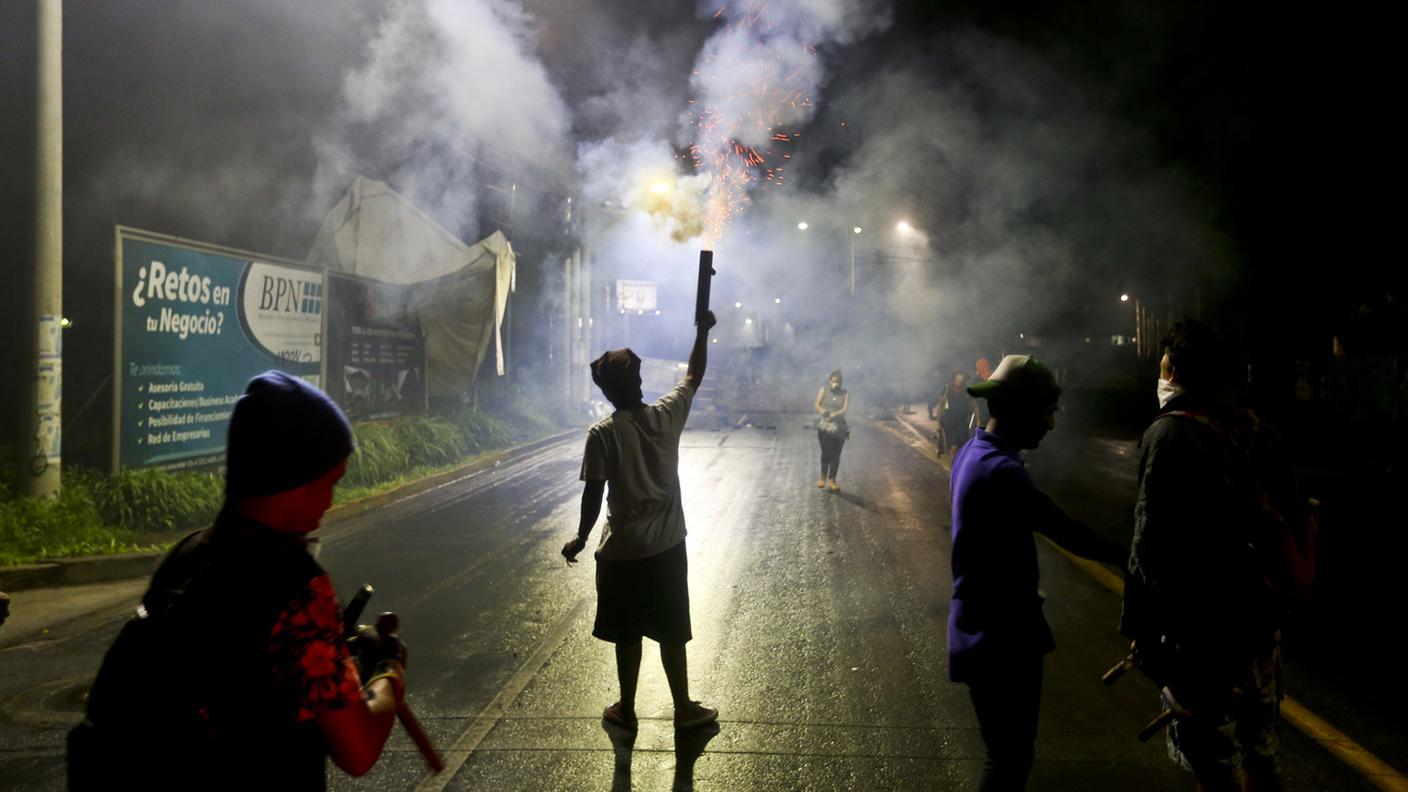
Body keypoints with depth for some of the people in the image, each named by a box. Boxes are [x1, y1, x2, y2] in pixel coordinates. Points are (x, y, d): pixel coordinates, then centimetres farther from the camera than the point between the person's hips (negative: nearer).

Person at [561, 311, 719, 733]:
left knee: (627, 635, 12)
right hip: (668, 546, 2)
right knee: (671, 633, 13)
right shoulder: (668, 414, -6)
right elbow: (694, 376, 11)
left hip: (622, 551, -2)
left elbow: (593, 493, -12)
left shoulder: (602, 433, -14)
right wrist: (702, 331, 23)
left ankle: (626, 710, 25)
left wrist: (580, 538, 2)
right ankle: (684, 708, 22)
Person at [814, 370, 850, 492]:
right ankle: (823, 477, 10)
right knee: (826, 452, -9)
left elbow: (845, 409, -8)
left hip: (839, 427, 1)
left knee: (836, 454, 2)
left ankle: (832, 480, 13)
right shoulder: (824, 390, 2)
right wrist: (822, 410, -25)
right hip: (825, 427, -1)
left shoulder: (845, 393, 2)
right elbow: (816, 404, -3)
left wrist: (834, 415, -26)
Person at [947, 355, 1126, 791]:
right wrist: (1126, 556, -11)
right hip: (1001, 632, -10)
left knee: (1007, 747, 22)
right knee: (1010, 754, 0)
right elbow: (1065, 531, -22)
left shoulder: (974, 452, 7)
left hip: (988, 623, 10)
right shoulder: (1000, 471, -25)